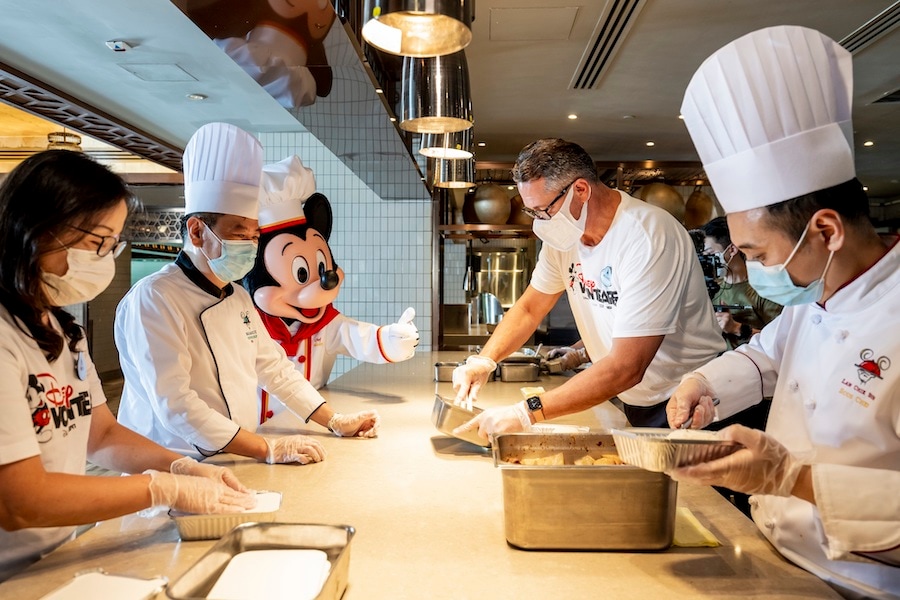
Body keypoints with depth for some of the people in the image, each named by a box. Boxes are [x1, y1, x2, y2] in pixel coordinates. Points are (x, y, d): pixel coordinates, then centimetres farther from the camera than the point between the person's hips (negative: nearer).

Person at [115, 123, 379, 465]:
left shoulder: (238, 297, 13)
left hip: (234, 466, 7)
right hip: (172, 472, -7)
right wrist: (269, 449, -23)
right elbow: (174, 405, -21)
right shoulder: (154, 299, -14)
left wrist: (336, 422, 10)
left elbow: (272, 366, 17)